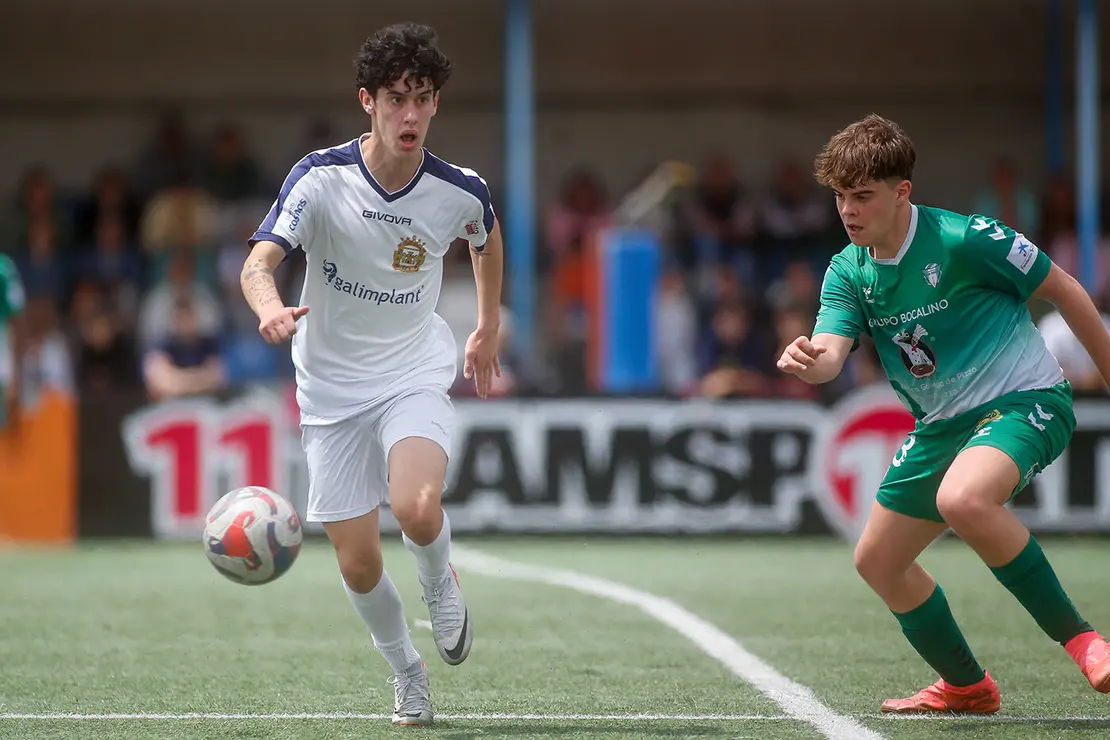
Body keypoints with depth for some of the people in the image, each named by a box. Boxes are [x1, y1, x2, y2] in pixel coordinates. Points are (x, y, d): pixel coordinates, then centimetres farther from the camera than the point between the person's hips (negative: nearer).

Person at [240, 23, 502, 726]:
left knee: (416, 507, -30)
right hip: (332, 388, 0)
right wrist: (271, 307, -51)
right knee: (358, 564, -1)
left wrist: (490, 330, 23)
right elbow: (259, 261, -29)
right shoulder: (321, 177, -16)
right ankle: (406, 670, 28)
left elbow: (487, 240, 16)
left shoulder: (461, 192, -10)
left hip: (415, 376, 0)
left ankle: (441, 582, 5)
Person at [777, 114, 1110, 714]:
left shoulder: (964, 239, -19)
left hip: (1025, 400, -8)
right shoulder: (847, 273, -1)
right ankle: (965, 686, 33)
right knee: (877, 560, 12)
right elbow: (829, 355, -15)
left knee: (962, 500, -38)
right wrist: (804, 361, -40)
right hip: (942, 425, 8)